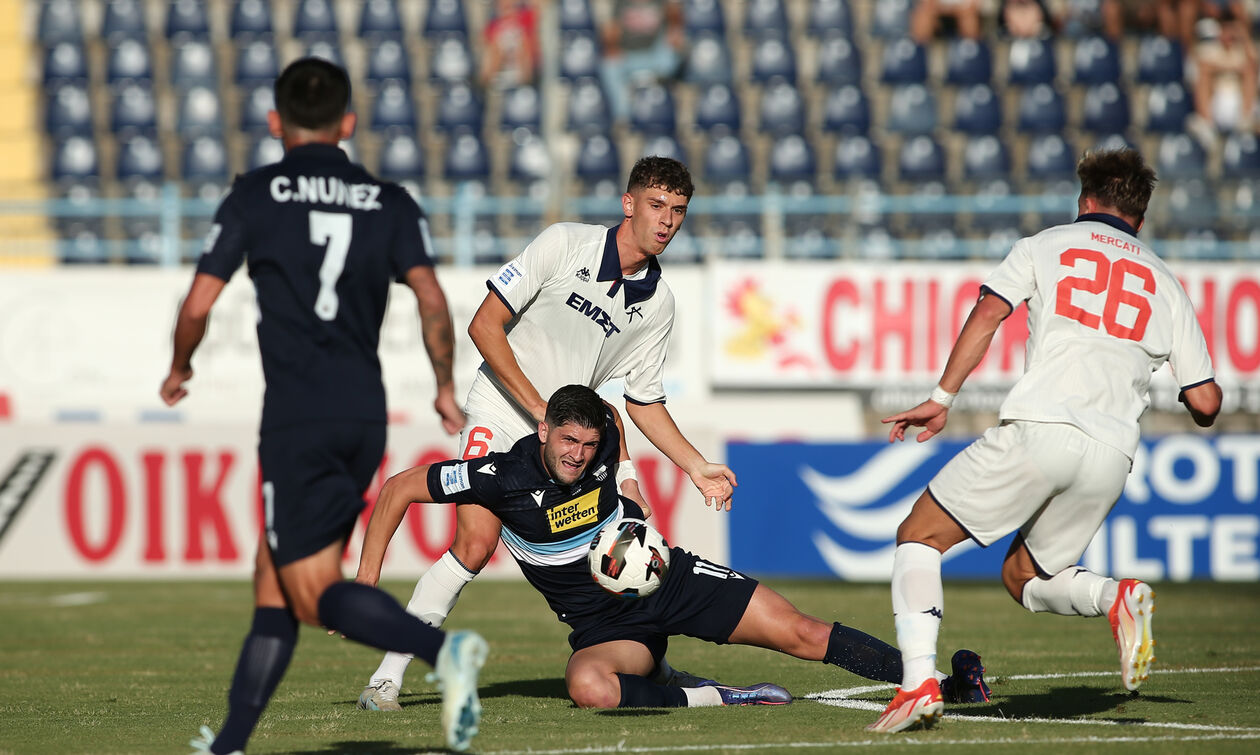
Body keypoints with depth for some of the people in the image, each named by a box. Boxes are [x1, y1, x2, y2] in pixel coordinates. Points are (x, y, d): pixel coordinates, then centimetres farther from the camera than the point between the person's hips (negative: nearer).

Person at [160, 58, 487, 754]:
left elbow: (198, 305, 0)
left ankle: (442, 648, -30)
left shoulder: (257, 195, 1)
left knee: (315, 594, -6)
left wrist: (179, 369, 19)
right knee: (274, 578, 15)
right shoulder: (389, 202, 10)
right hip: (366, 416, 5)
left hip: (297, 419, -5)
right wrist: (445, 388, 12)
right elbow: (431, 299, -2)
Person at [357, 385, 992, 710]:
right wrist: (367, 579, -17)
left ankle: (940, 682, 1)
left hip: (666, 578, 1)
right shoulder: (505, 477, -22)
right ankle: (730, 699, -26)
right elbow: (399, 490, -14)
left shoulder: (605, 444, -14)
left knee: (805, 636, -8)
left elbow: (616, 407, 13)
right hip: (604, 625, -1)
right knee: (588, 688, -38)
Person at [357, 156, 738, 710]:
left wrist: (697, 467, 3)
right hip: (503, 411, -5)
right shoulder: (563, 244, -15)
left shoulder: (658, 302, 1)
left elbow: (644, 400, 12)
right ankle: (388, 675, -14)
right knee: (475, 544, -21)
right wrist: (540, 407, -20)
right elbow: (484, 325, -15)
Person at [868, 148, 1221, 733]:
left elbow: (989, 312, -2)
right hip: (1111, 454, 4)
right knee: (1024, 577, 22)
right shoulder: (1163, 283, 22)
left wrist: (942, 398, -3)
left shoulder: (1045, 246, 16)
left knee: (919, 536, 9)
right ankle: (1117, 598, -10)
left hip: (1037, 428, -4)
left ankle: (919, 683, -11)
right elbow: (1205, 404, 17)